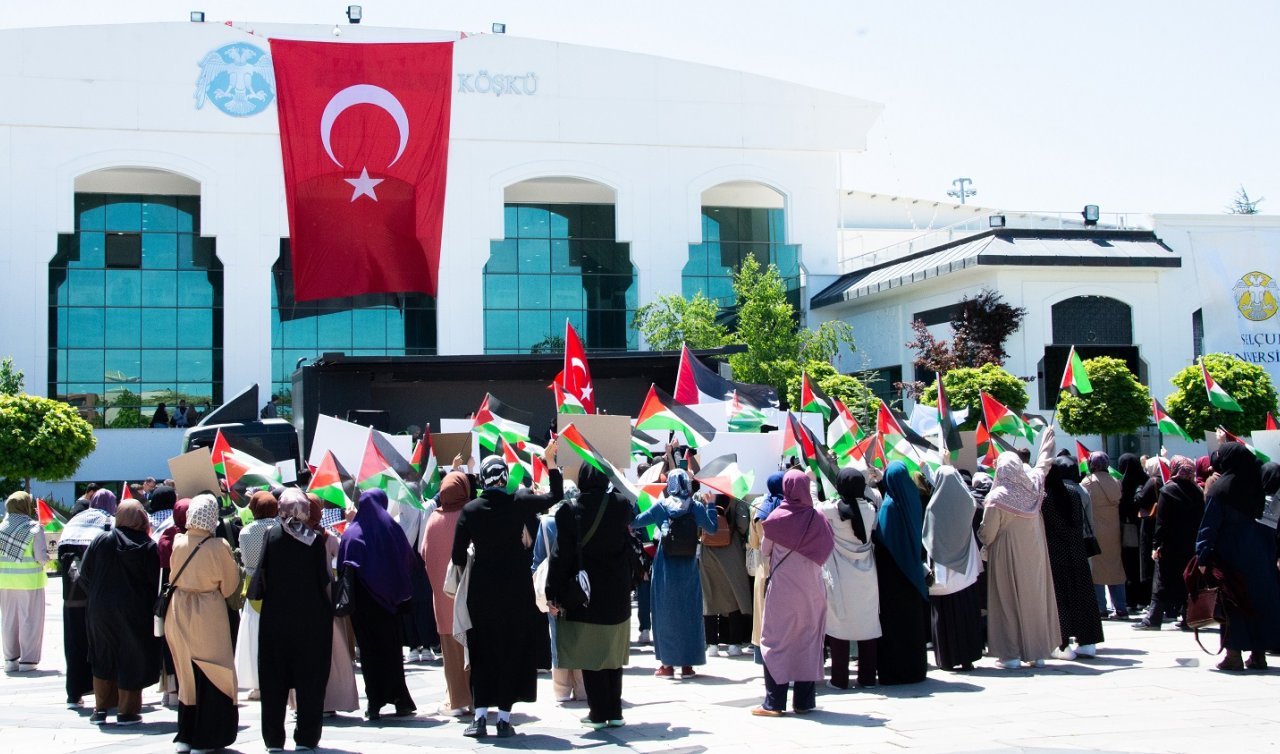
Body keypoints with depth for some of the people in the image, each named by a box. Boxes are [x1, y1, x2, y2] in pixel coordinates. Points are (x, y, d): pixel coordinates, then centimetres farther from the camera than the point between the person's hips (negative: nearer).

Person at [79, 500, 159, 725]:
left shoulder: (101, 541, -3)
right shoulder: (148, 546, -9)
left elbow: (84, 574, 0)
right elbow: (154, 582, -10)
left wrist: (97, 596, 12)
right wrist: (151, 608, 2)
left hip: (100, 608, 2)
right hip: (134, 612, -2)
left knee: (103, 660, 15)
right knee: (131, 660, 7)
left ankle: (101, 708, 17)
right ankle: (126, 711, 8)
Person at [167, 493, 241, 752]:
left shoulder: (178, 544, -6)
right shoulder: (219, 547, -16)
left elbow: (174, 574, 8)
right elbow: (230, 585, -5)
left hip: (179, 613, 4)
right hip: (209, 615, -4)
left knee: (187, 673, 15)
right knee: (211, 673, 6)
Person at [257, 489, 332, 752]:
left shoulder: (271, 535, -5)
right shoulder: (315, 539, -5)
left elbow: (261, 575, -8)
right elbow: (323, 579, -4)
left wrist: (258, 594, 9)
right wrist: (326, 608, 9)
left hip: (276, 615, 0)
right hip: (311, 616, 0)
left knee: (274, 680, 9)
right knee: (310, 678, 7)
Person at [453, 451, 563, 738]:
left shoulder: (470, 510, -4)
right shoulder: (519, 503, -6)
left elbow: (458, 553, -4)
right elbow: (556, 497, 7)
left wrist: (465, 569, 15)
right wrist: (550, 461, 12)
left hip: (481, 588, 1)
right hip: (516, 587, 0)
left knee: (482, 653, 9)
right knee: (513, 650, 7)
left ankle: (480, 717, 3)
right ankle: (504, 718, 5)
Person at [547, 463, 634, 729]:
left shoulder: (570, 511, -12)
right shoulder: (620, 506, -4)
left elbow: (561, 555, -10)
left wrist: (552, 593, -6)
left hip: (584, 594, -3)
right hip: (617, 594, 3)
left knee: (590, 655, 4)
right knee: (613, 655, 13)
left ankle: (598, 713, 5)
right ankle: (615, 712, 16)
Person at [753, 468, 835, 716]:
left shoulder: (777, 518, -9)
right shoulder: (818, 518, -6)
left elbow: (764, 551, 3)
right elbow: (827, 550, 3)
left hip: (781, 588, -2)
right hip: (811, 591, 2)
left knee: (775, 642, 4)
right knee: (809, 642, 9)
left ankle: (774, 702, 0)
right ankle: (804, 701, 12)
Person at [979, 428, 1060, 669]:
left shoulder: (997, 498, -16)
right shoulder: (1032, 486, -3)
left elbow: (987, 534, -15)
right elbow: (1043, 465, 18)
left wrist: (984, 543, 9)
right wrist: (1048, 439, 34)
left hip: (1007, 558, -5)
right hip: (1034, 556, 5)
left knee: (1008, 601, 2)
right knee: (1035, 599, 10)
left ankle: (1011, 654, 1)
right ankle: (1038, 653, 15)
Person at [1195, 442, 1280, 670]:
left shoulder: (1219, 488, -10)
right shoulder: (1254, 486, 6)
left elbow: (1209, 525, -13)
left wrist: (1203, 557, -14)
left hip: (1230, 555, -5)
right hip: (1258, 554, 5)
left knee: (1232, 604, -1)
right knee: (1259, 599, 9)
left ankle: (1234, 654, -3)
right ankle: (1259, 654, 12)